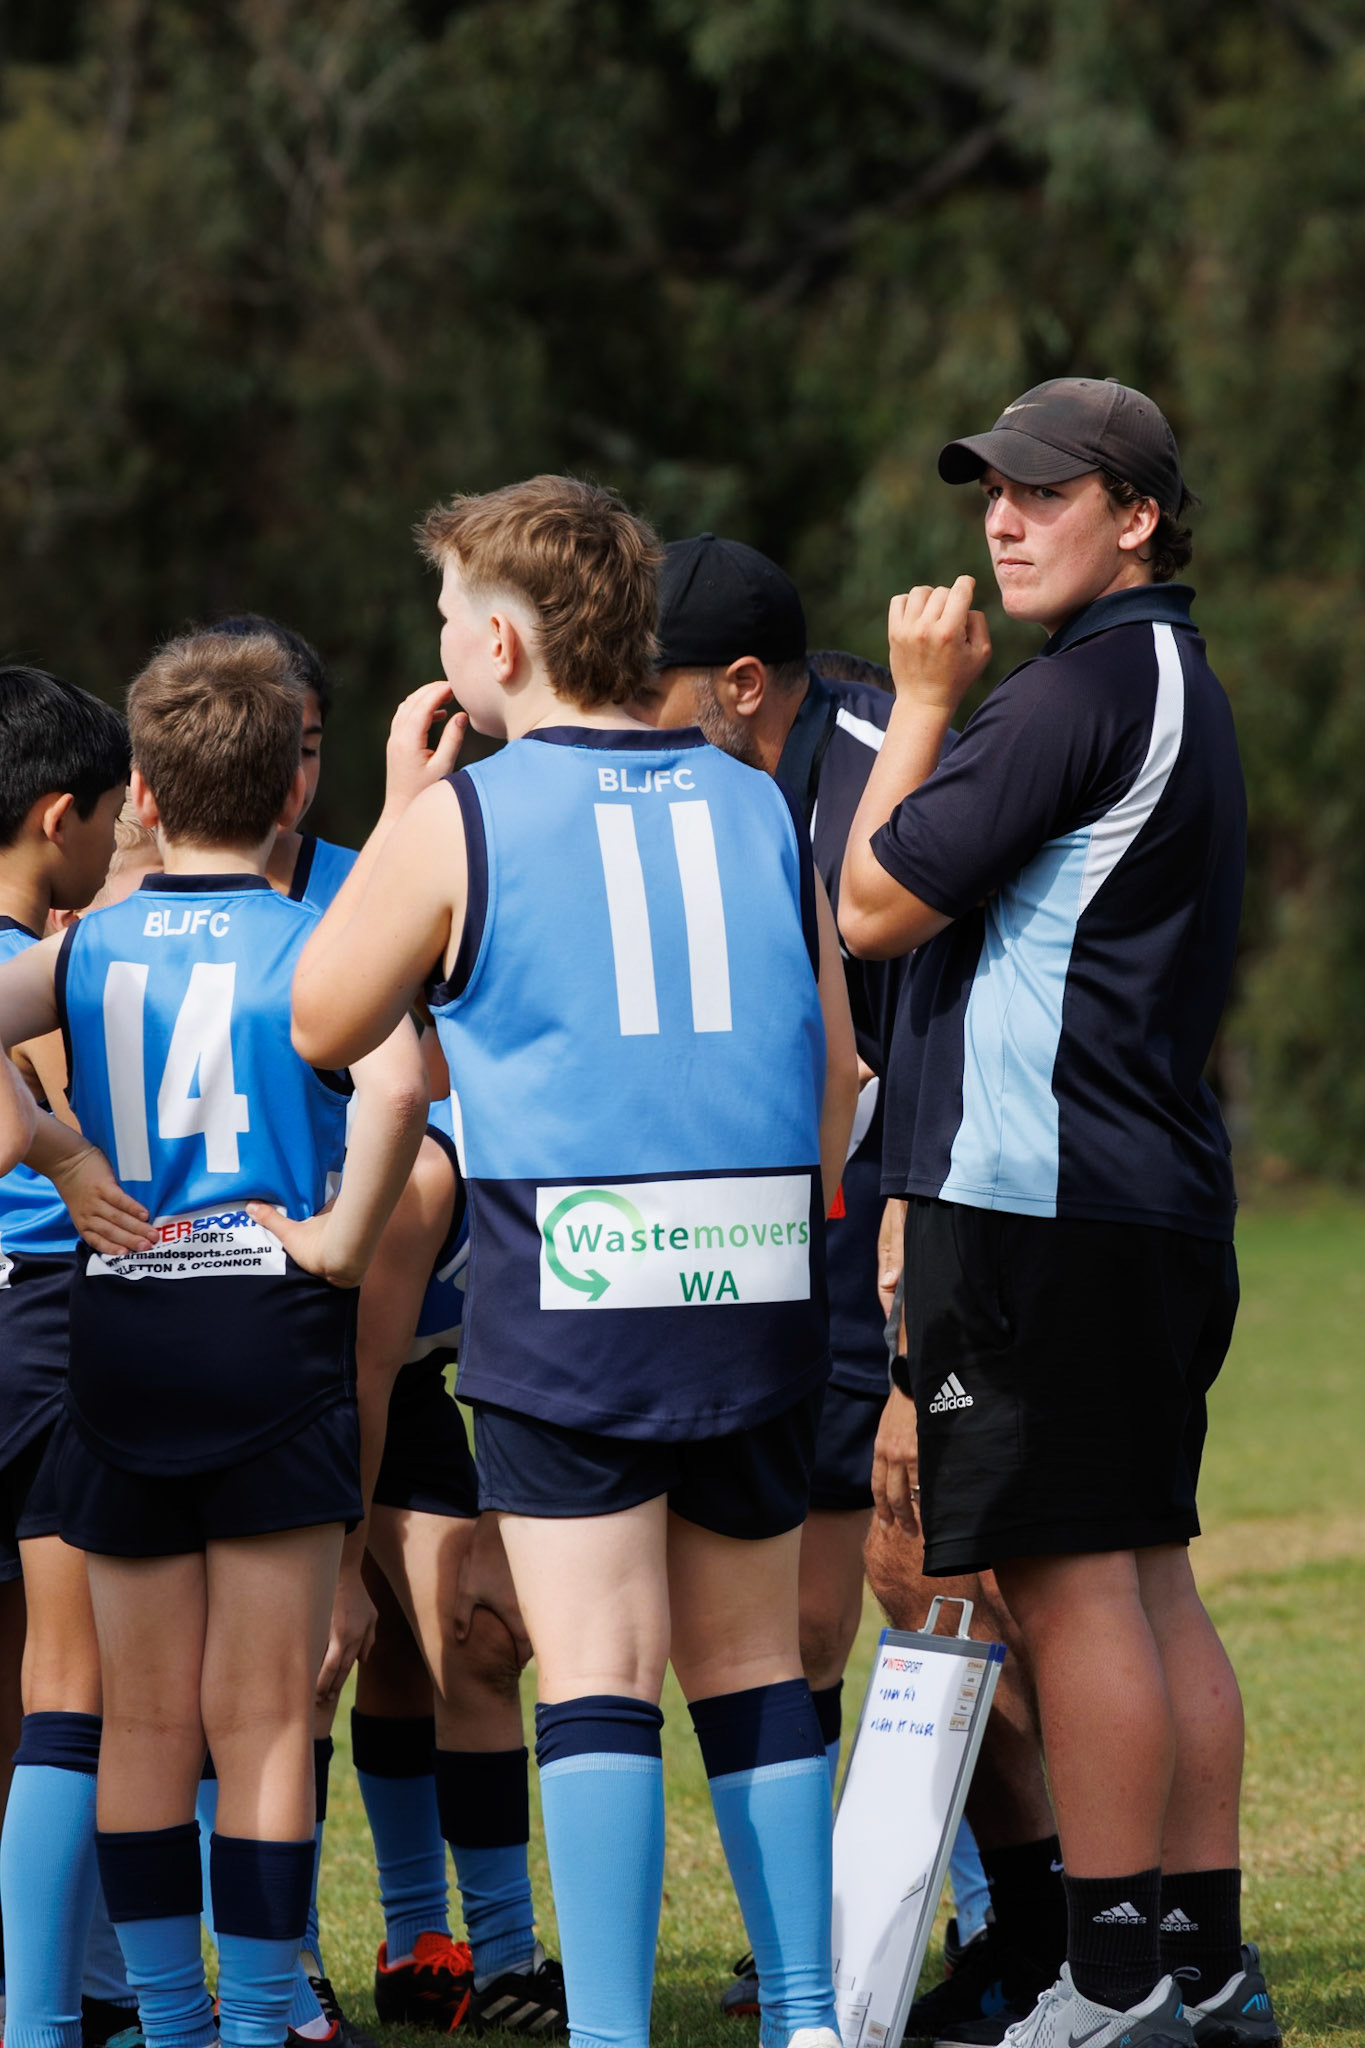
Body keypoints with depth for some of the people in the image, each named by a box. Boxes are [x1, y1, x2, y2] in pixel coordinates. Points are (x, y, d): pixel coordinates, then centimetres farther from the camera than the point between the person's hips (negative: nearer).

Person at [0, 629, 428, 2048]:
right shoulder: (316, 947, -4)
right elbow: (396, 1084, -24)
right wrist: (343, 1235, -12)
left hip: (115, 1340, 3)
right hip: (273, 1337, -3)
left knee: (143, 1717, 11)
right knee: (264, 1717, 2)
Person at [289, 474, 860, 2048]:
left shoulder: (461, 818, -3)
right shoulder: (751, 806, 10)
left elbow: (321, 1023, 10)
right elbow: (839, 1062, 13)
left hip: (569, 1283, -4)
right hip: (760, 1287, 4)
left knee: (599, 1673, -5)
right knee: (751, 1660, 14)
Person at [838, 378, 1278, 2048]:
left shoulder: (1081, 692, -14)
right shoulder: (1182, 688, 19)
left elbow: (876, 906, -12)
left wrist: (925, 700, -3)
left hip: (1037, 1202, -10)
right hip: (1157, 1203, 10)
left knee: (1068, 1580, -7)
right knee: (1147, 1578, 11)